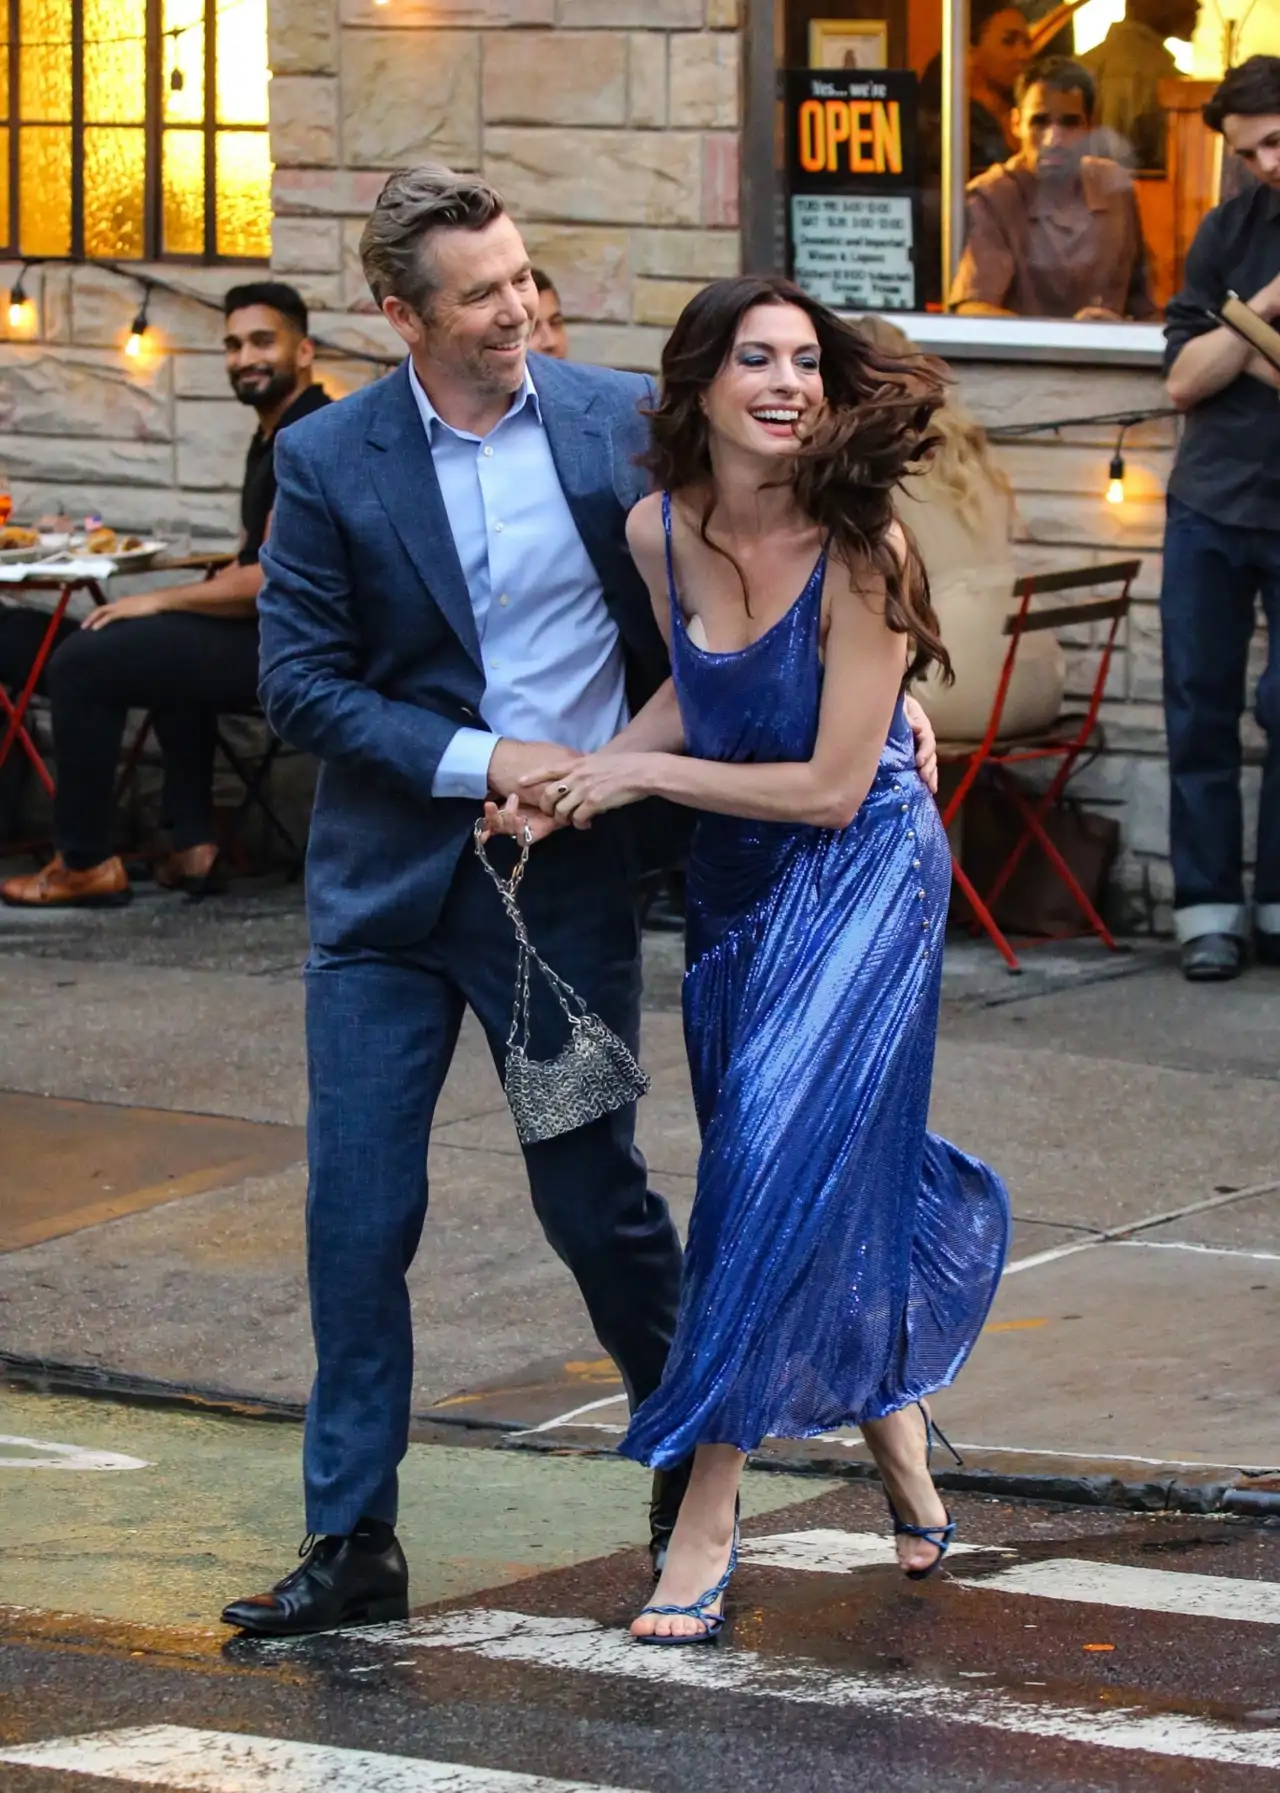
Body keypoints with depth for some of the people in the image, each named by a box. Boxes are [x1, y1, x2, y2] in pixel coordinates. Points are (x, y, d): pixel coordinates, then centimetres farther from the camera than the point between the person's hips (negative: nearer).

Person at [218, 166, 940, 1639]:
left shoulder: (621, 421, -1)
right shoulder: (328, 462, -5)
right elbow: (298, 684, -6)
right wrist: (478, 759, -15)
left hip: (570, 874, 0)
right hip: (388, 883, 0)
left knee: (595, 1193, 8)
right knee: (356, 1209, -1)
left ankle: (693, 1465, 32)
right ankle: (352, 1543, 7)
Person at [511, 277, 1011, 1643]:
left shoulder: (857, 549, -22)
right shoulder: (661, 530, -6)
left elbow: (833, 787, -20)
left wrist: (645, 774, -16)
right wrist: (588, 780, -2)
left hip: (859, 877, -6)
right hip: (735, 877, 6)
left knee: (781, 1168, -12)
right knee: (831, 1170, 14)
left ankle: (706, 1517, -7)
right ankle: (895, 1434, 37)